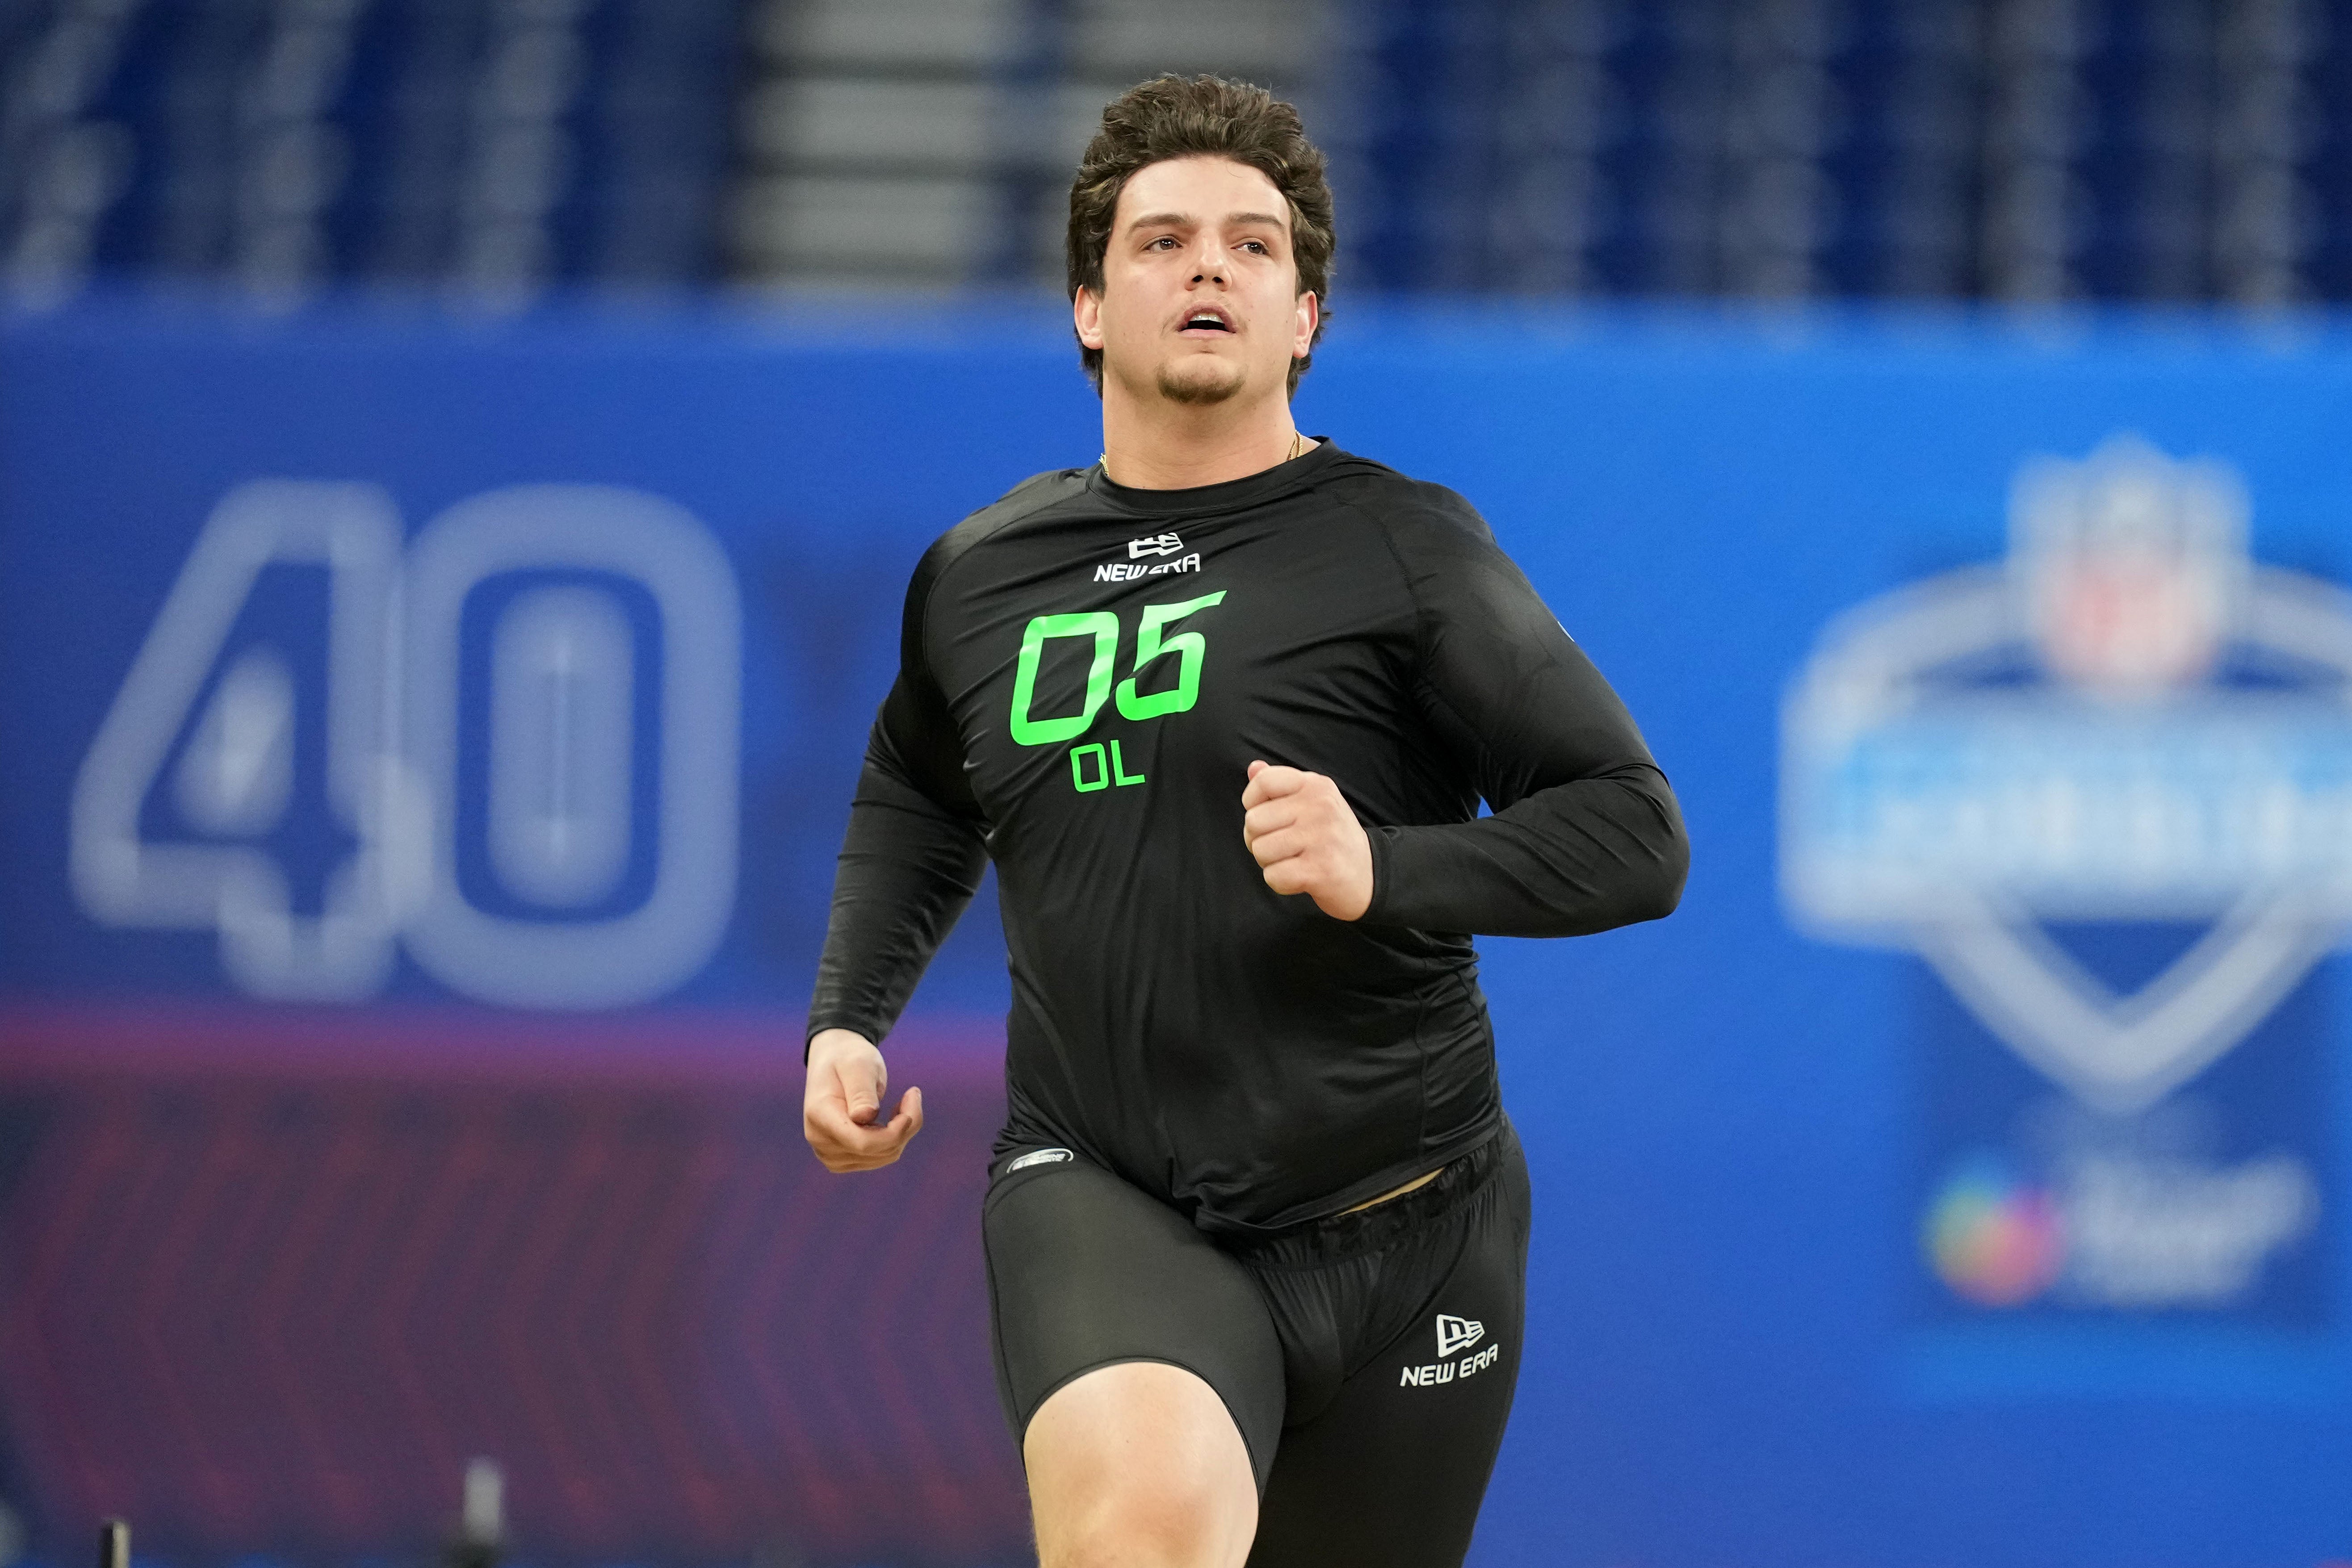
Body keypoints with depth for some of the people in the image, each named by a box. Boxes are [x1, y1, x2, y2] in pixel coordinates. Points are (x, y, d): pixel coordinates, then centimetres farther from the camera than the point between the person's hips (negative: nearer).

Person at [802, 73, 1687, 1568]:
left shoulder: (1404, 547, -3)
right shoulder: (975, 579, 10)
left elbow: (1637, 837, -6)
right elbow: (917, 790, 32)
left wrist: (1382, 871, -21)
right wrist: (849, 1019, 17)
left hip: (1396, 1224, 0)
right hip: (1099, 1202, 0)